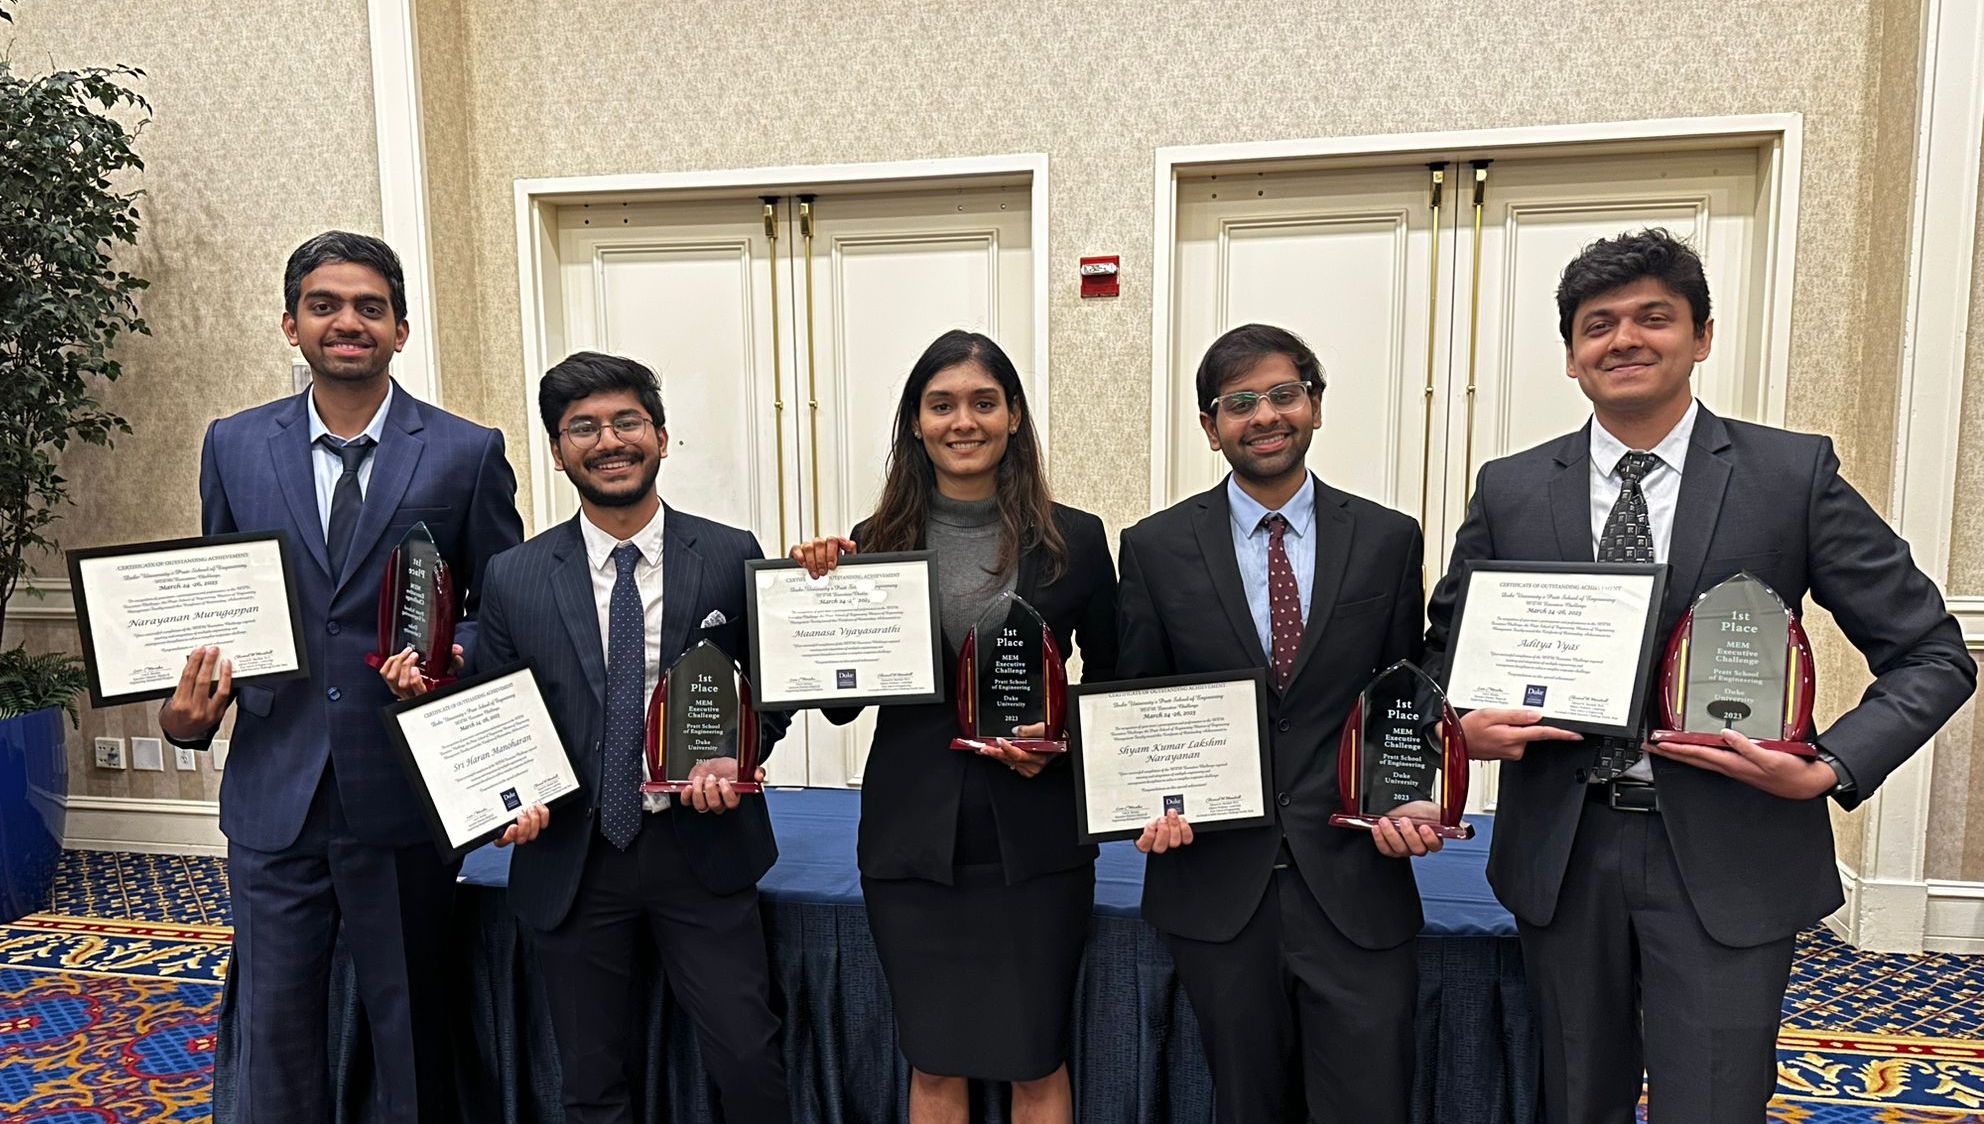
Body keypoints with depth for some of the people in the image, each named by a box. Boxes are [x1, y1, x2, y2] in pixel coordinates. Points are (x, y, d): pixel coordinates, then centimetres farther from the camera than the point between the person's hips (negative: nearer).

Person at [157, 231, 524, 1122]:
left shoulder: (467, 453, -3)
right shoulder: (233, 446, 6)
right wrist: (189, 710, -5)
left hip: (404, 792, -2)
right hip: (274, 790, 2)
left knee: (412, 1025, 13)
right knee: (273, 1030, 13)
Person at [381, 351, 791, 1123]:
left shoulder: (731, 556, -3)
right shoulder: (515, 579, 1)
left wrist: (734, 757, -13)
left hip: (703, 849, -1)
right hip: (573, 863, 2)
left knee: (749, 1062, 2)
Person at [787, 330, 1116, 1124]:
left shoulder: (1074, 540, -2)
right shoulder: (877, 542, -1)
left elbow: (1112, 679, 8)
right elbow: (841, 704, 2)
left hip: (1034, 840, -1)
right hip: (912, 838, 1)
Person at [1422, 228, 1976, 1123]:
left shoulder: (1794, 473, -3)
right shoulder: (1509, 489, 2)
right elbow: (1445, 650, 12)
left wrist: (1830, 770, -15)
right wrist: (1464, 725, -9)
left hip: (1728, 861, -2)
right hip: (1560, 852, 2)